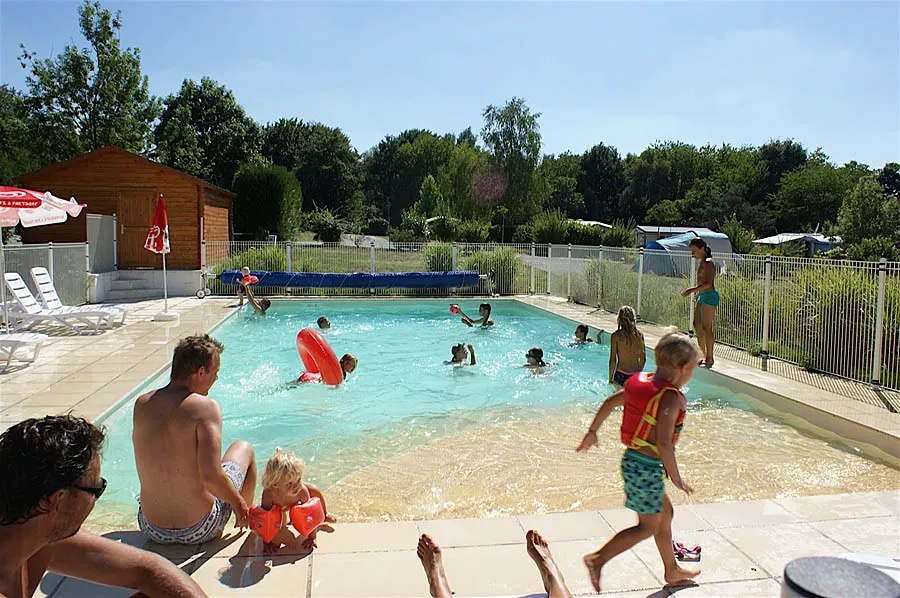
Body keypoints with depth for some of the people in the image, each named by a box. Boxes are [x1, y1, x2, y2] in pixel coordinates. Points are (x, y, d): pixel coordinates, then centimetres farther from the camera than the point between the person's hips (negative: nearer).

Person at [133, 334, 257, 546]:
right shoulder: (206, 407, -21)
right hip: (199, 531, -5)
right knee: (243, 448, 20)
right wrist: (238, 502, -10)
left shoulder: (141, 404, -4)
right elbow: (211, 476, -27)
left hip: (152, 530, 5)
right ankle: (248, 524, 40)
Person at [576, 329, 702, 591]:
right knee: (648, 526, 8)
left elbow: (610, 401, 14)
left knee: (665, 512, 25)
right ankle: (598, 559, 6)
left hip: (632, 460, 9)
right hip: (647, 468, -9)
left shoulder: (641, 381, 3)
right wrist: (675, 477, -18)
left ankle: (672, 570, 41)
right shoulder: (671, 397, -22)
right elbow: (663, 442, -30)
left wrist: (592, 431, 23)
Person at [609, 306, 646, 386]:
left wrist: (610, 378, 3)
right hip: (636, 376, 3)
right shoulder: (639, 334, 1)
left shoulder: (615, 336, -8)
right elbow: (643, 359, 8)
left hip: (621, 376, -3)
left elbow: (613, 359, -6)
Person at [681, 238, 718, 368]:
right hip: (703, 296, 10)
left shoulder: (708, 262, -15)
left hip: (709, 296, -10)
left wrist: (691, 290, -28)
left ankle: (710, 358, -2)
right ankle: (703, 355, 23)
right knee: (697, 325, 14)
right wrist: (698, 293, 27)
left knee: (706, 327, -8)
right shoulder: (703, 262, 15)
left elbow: (708, 283, -24)